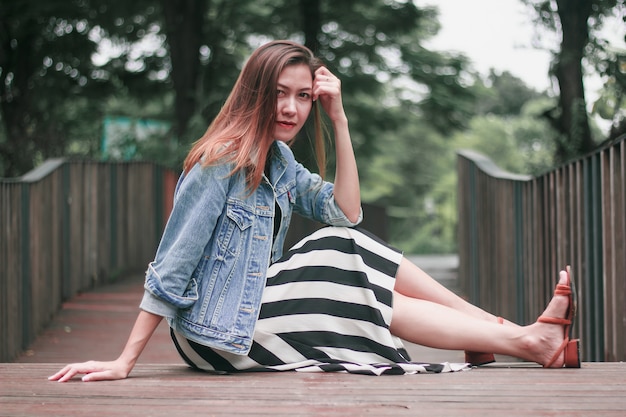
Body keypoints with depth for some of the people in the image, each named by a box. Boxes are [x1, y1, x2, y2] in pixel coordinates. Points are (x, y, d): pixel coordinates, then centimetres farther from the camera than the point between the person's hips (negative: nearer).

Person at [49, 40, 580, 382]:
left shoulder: (278, 159, 8)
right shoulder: (222, 163, -18)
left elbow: (347, 212, 1)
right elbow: (169, 268, -20)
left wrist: (339, 119, -5)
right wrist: (124, 363, -22)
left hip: (252, 306, 8)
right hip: (217, 330, -8)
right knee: (373, 296, -9)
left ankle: (511, 332, -2)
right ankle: (527, 340, -4)